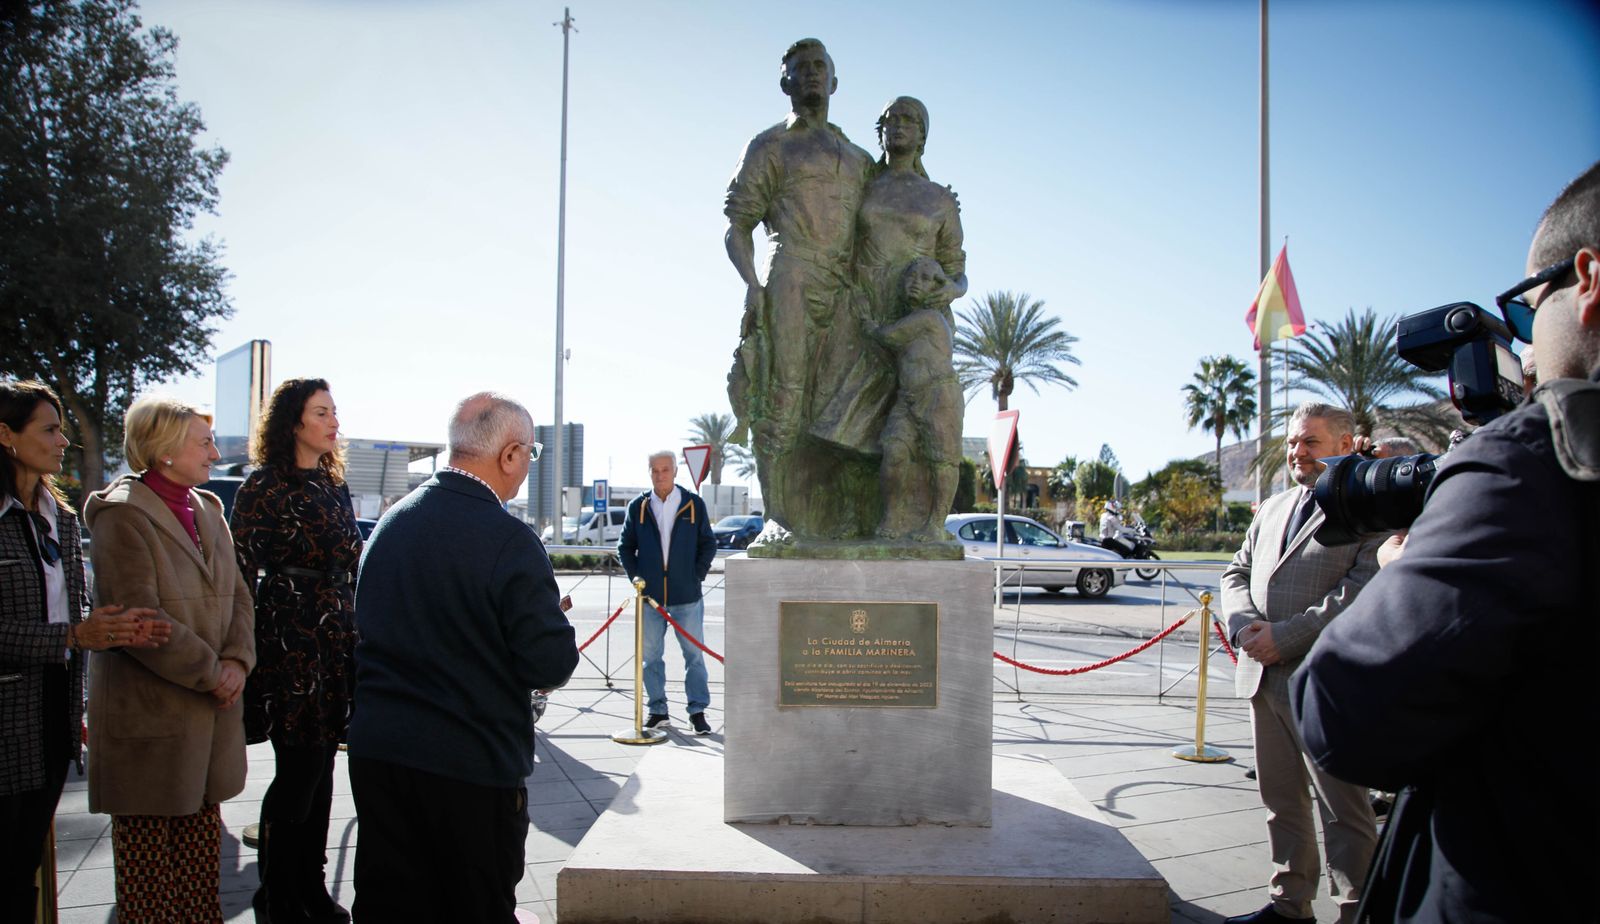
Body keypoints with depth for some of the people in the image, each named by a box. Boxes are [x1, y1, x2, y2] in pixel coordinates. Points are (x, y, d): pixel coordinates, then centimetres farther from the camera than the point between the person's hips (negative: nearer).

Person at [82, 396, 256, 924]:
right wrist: (210, 672, -15)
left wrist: (237, 661, -5)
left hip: (209, 706, 7)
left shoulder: (206, 510, 12)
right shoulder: (122, 515, -11)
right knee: (147, 843, 4)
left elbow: (236, 595, 11)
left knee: (201, 838, 13)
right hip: (148, 711, -7)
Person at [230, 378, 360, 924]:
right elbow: (241, 572, -9)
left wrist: (357, 633, 16)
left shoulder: (335, 485, 14)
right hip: (289, 638, -7)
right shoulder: (265, 486, -7)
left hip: (338, 639, 7)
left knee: (321, 770, 12)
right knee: (298, 772, -2)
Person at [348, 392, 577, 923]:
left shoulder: (390, 523, 4)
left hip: (375, 752, 6)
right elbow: (552, 665, -19)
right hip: (473, 760, -6)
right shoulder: (509, 541, -19)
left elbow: (367, 625, 14)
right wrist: (554, 618, 2)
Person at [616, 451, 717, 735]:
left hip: (687, 596, -2)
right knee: (651, 656, 8)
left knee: (694, 655, 1)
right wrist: (635, 576, 2)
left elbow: (708, 543, 6)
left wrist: (697, 575, -1)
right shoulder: (638, 507, 5)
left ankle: (698, 712, 10)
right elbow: (625, 546, 12)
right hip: (650, 595, 2)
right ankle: (658, 711, 19)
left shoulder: (694, 504, 1)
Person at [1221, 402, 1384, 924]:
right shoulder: (1272, 509, 19)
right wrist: (1245, 625, -3)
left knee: (1344, 810, 2)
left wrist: (1284, 636, -17)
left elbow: (1367, 588, -17)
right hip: (1265, 678, 7)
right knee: (1281, 800, 15)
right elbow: (1236, 574, 18)